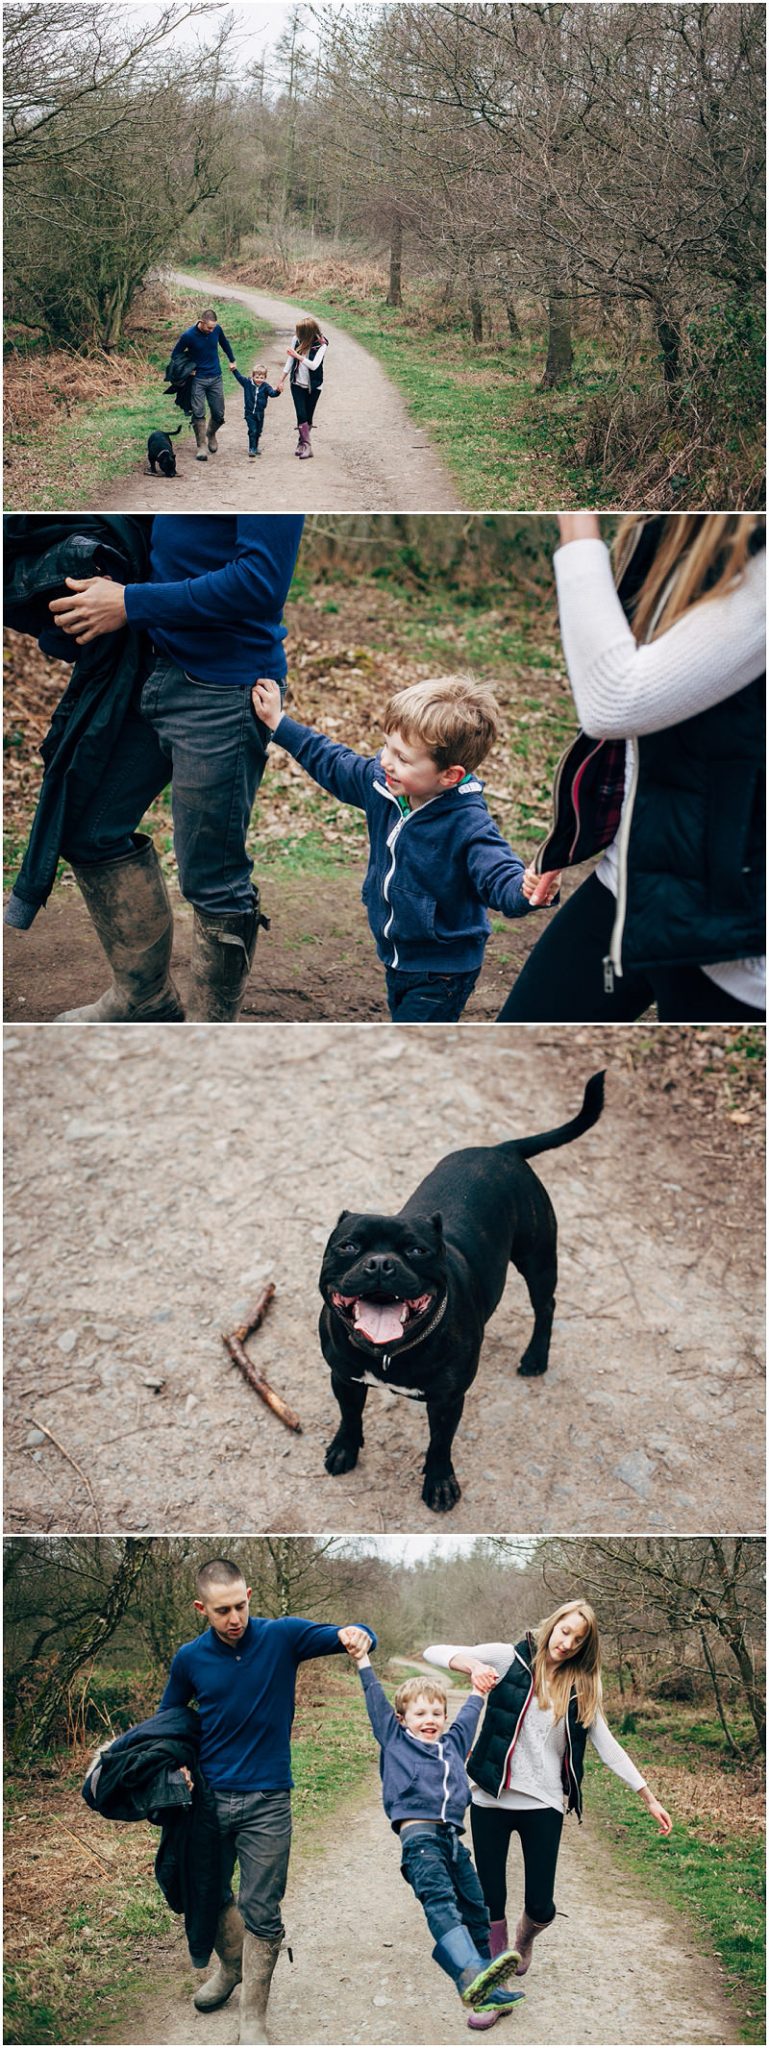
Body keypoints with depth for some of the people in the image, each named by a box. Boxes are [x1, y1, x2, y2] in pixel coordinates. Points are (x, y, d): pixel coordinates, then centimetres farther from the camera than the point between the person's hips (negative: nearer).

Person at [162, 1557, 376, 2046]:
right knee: (212, 1896, 20)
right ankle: (231, 1966, 49)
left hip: (266, 1802, -3)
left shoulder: (282, 1636, -11)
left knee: (261, 1913, 1)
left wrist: (357, 1634, -35)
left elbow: (354, 1637, -10)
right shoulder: (190, 1658, -4)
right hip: (209, 1798, 3)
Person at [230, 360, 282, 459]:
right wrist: (234, 370, -22)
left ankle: (255, 447, 32)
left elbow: (272, 393, -22)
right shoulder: (247, 383, -6)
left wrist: (277, 391, -43)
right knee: (252, 431, -11)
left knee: (258, 432, 15)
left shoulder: (265, 386, -9)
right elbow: (240, 377, -6)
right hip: (249, 413, -2)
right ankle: (252, 449, -7)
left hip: (260, 413, 2)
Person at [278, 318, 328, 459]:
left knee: (308, 416, 6)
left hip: (313, 386, -2)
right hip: (297, 383, 2)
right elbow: (290, 360, 5)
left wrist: (297, 356, -26)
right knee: (301, 415, -9)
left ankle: (302, 443, 21)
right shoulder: (297, 339, -5)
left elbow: (314, 365, -24)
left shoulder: (321, 345, -15)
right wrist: (282, 380, 7)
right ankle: (306, 446, -10)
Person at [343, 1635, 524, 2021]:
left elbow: (467, 1717, 42)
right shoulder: (395, 1740, 14)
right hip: (419, 1834, -7)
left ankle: (486, 1992, 17)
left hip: (452, 1837, 7)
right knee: (439, 1900, -28)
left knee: (475, 1909, 7)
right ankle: (472, 1973, -49)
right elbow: (376, 1702, 11)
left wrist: (478, 1691, 51)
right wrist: (363, 1662, 8)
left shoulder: (452, 1743, 27)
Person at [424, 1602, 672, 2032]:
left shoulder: (581, 1687, 4)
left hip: (543, 1805, 2)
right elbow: (435, 1653, -8)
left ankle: (525, 1937, 39)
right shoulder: (510, 1659, -4)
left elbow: (607, 1745, 8)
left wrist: (649, 1798, 6)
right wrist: (472, 1663, -28)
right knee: (490, 1901, 3)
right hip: (491, 1801, -1)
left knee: (540, 1907, 2)